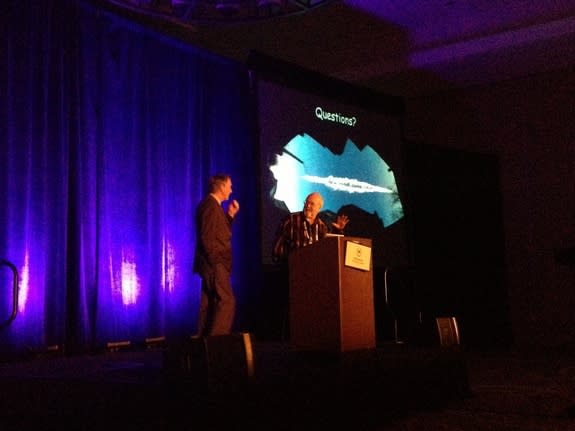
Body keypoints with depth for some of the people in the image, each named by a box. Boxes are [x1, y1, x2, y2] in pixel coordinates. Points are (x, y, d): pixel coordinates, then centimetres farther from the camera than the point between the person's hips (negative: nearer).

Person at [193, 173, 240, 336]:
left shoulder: (211, 204, 16)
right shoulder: (211, 205, -15)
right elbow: (207, 238, -21)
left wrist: (230, 215, 10)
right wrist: (216, 261, -18)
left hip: (212, 264, 10)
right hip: (215, 264, -10)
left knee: (209, 303, 11)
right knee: (226, 301, -11)